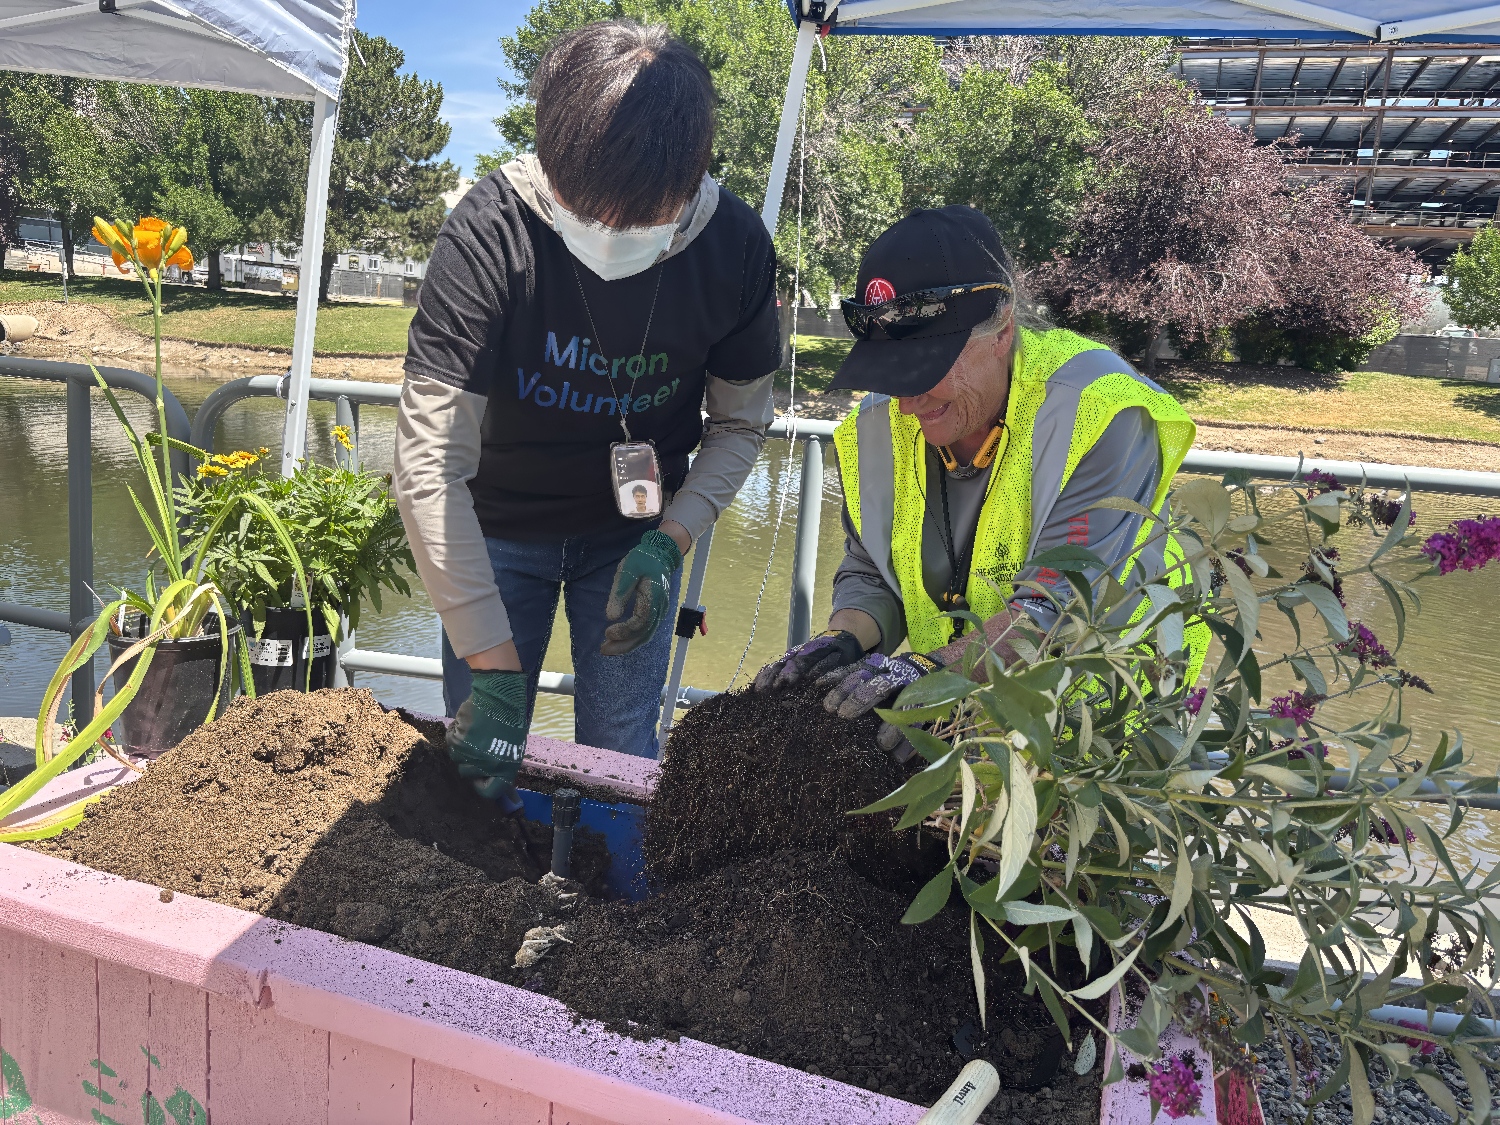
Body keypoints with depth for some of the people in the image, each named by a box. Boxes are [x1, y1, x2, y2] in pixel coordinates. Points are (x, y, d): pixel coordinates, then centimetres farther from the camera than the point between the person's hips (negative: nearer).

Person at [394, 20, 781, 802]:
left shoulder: (735, 247, -20)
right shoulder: (490, 231, -28)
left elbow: (742, 422, -4)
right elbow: (430, 460, -30)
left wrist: (668, 542, -20)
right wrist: (493, 664, -33)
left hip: (636, 528, 1)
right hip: (500, 523, -1)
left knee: (621, 762, 3)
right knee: (477, 758, 5)